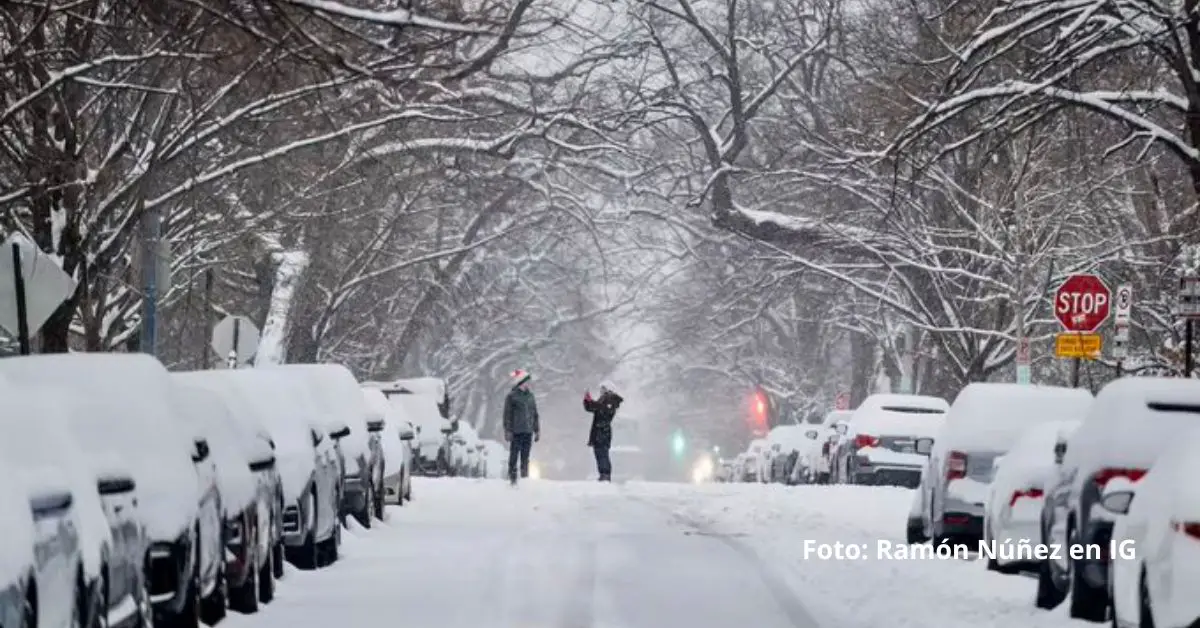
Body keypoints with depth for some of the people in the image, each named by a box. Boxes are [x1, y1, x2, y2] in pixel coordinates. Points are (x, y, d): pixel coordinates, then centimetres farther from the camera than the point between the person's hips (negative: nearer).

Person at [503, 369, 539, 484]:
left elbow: (535, 414, 19)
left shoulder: (530, 395, 14)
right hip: (516, 432, -5)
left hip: (528, 432, 5)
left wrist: (537, 430, 17)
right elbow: (507, 414, -6)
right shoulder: (512, 396, -4)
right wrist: (507, 431, -11)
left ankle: (525, 478, 13)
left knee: (525, 457, 8)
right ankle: (512, 478, -1)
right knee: (514, 455, -3)